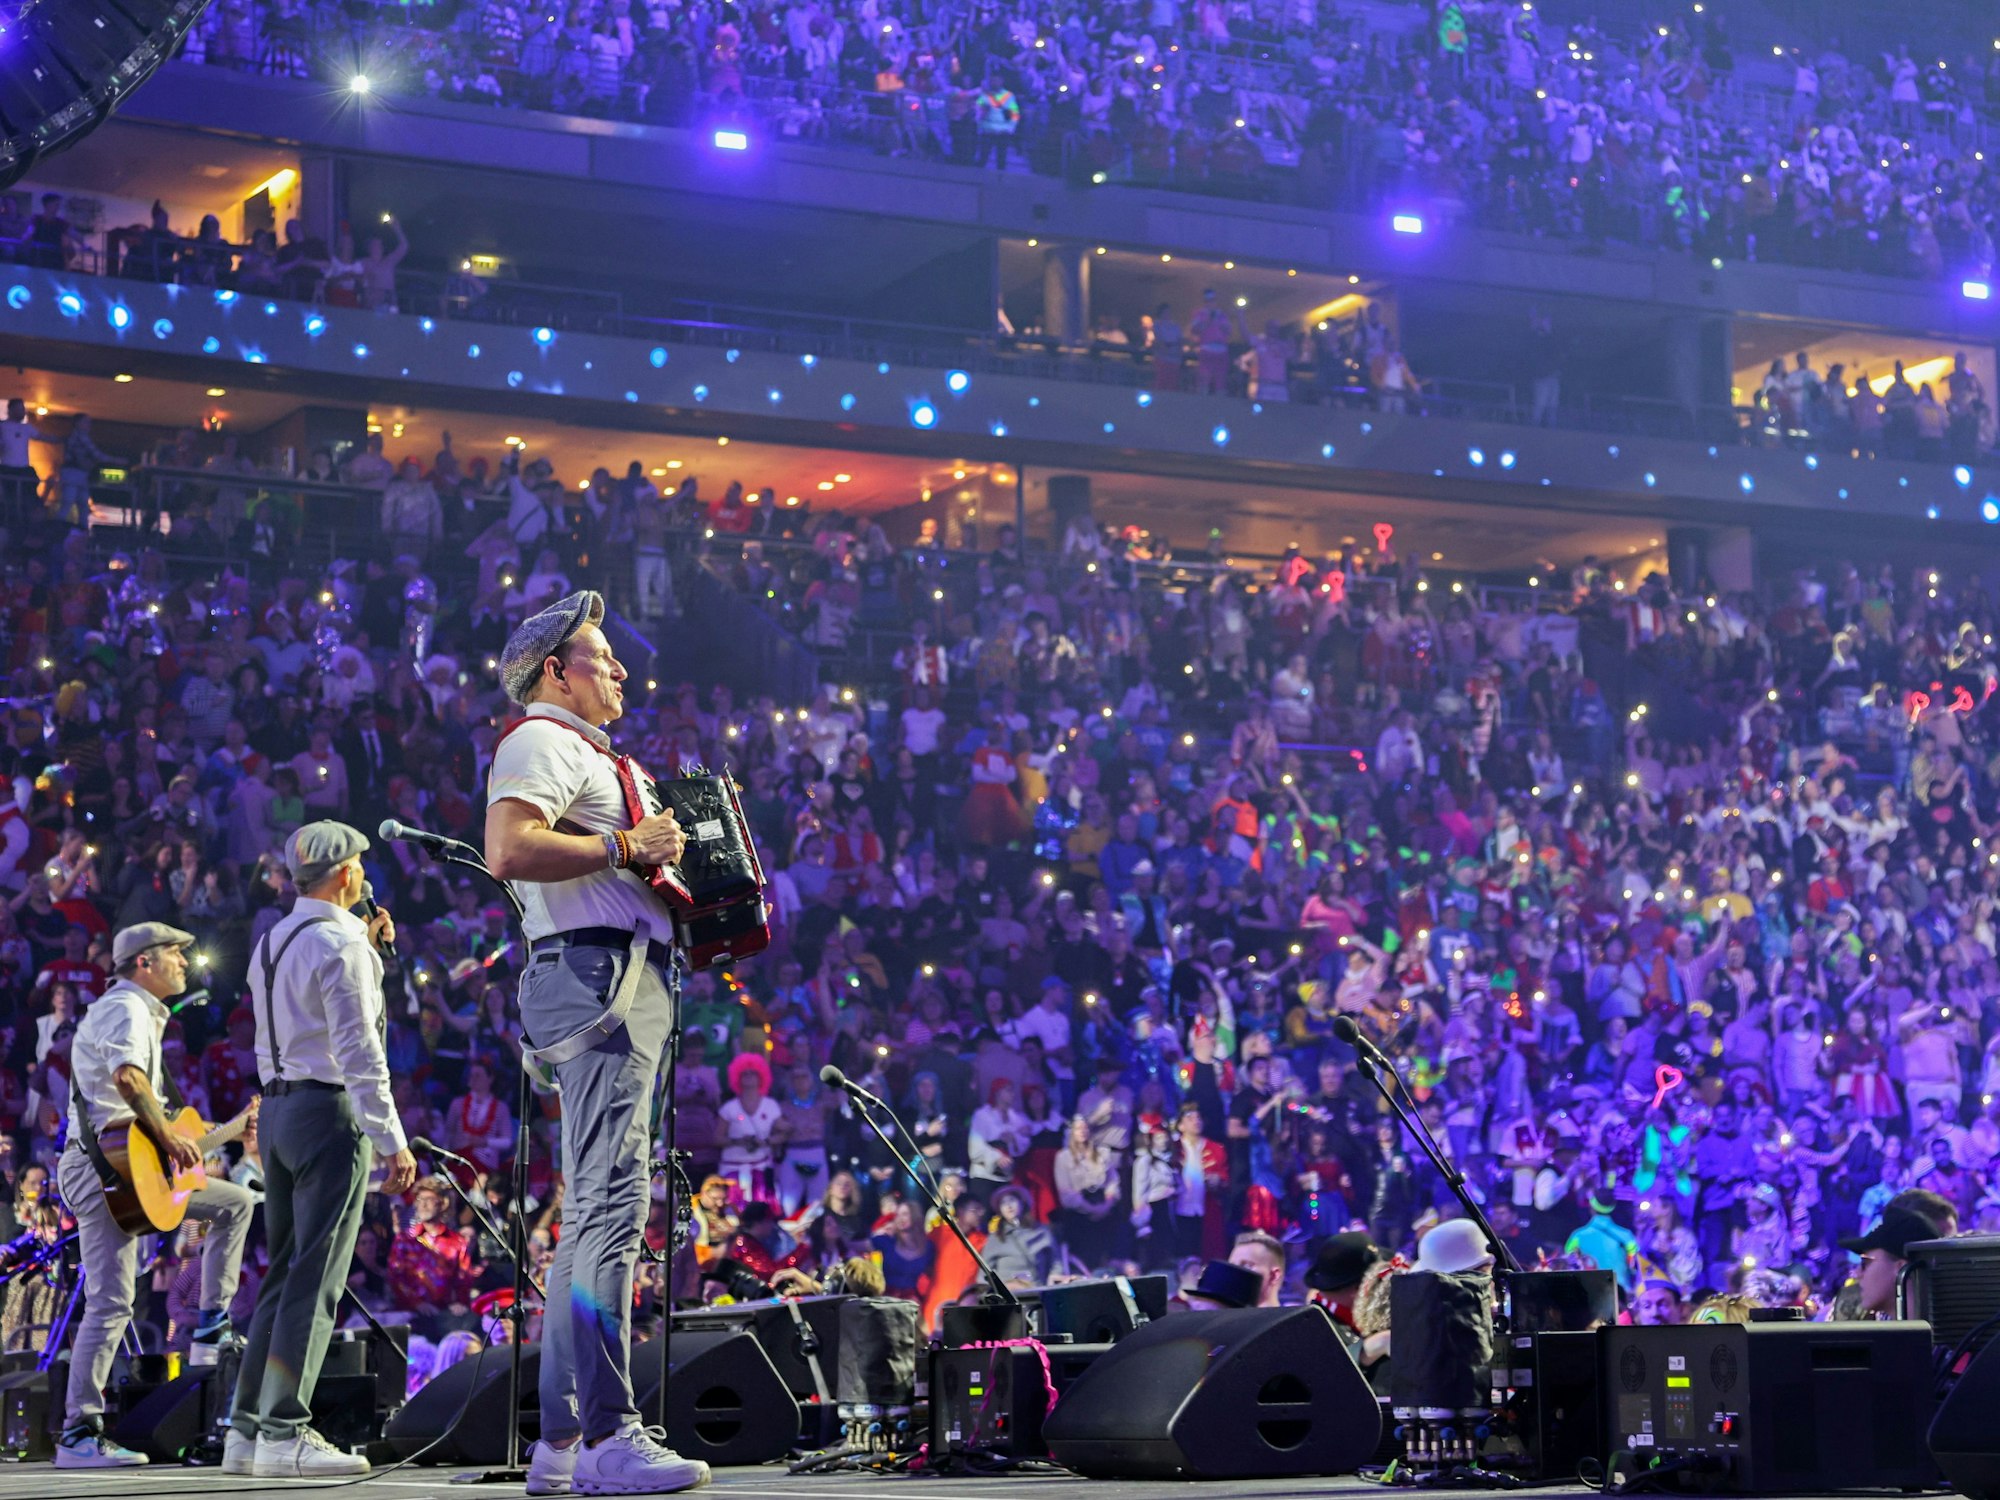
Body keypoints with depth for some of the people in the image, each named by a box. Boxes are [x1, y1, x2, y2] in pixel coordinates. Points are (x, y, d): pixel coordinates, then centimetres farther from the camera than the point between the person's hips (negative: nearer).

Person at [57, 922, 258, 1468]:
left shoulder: (143, 1014, 25)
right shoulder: (125, 1009, -9)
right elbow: (127, 1076, -30)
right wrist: (168, 1137, -23)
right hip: (101, 1170, -10)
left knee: (236, 1202, 16)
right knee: (111, 1304, -13)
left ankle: (213, 1323, 12)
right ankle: (78, 1435, -12)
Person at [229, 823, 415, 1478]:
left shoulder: (272, 942, 16)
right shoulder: (339, 944, -12)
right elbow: (359, 1052, -18)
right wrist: (393, 1142, -18)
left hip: (279, 1111, 9)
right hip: (330, 1112, -9)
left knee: (283, 1273, 11)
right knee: (315, 1278, -9)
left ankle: (247, 1428, 11)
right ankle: (284, 1434, -12)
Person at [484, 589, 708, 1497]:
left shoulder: (583, 752, 29)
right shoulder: (540, 740, -4)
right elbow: (509, 851, -22)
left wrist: (665, 863, 19)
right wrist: (626, 846, -16)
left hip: (623, 986, 11)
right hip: (594, 972, -11)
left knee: (592, 1213, 9)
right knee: (611, 1199, -18)